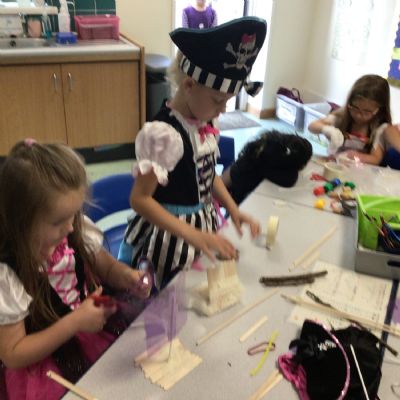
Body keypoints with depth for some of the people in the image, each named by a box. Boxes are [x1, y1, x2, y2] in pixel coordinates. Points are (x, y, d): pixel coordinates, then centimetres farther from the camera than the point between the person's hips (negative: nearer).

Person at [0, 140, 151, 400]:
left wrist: (126, 277, -11)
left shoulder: (78, 233, -8)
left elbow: (107, 268, 11)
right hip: (48, 372, -5)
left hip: (98, 338, 5)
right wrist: (74, 322, -21)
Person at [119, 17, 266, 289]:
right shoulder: (164, 133, -26)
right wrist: (192, 235, -31)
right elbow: (140, 199, -25)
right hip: (170, 236, -8)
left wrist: (234, 210, 0)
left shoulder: (204, 125, -2)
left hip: (203, 225, 8)